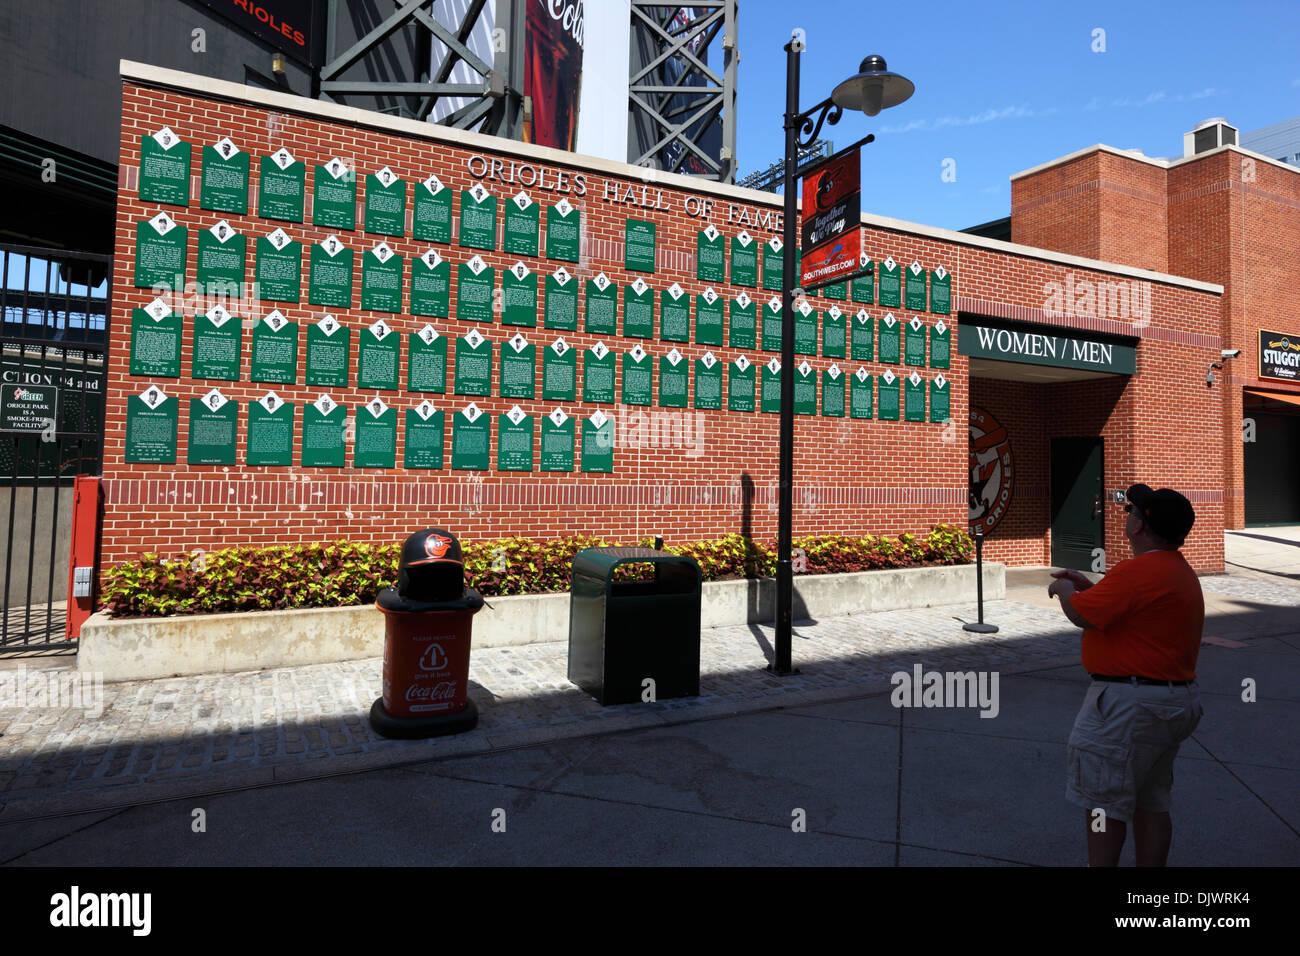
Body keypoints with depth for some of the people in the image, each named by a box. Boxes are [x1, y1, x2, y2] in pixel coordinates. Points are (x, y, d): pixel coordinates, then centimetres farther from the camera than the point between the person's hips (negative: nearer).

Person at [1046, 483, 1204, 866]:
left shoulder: (1139, 570, -23)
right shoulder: (1178, 570, 14)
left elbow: (1082, 614, -23)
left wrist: (1065, 588, -3)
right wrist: (1086, 584, 19)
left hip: (1130, 705, -11)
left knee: (1103, 802, -1)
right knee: (1151, 803, 18)